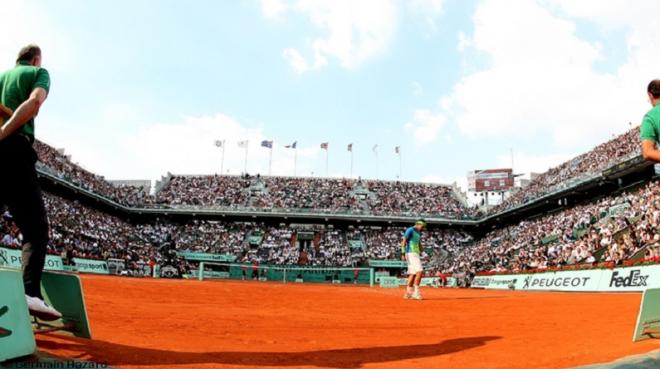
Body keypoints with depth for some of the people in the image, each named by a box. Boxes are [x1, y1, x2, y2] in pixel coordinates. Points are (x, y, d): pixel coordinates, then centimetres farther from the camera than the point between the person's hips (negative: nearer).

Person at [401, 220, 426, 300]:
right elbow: (403, 241, -13)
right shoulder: (410, 230, -7)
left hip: (416, 254, 9)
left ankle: (408, 293, 13)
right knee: (419, 271, -18)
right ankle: (416, 292, -17)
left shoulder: (419, 233, 20)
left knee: (413, 274, 9)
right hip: (411, 254, -9)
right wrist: (403, 253, -21)